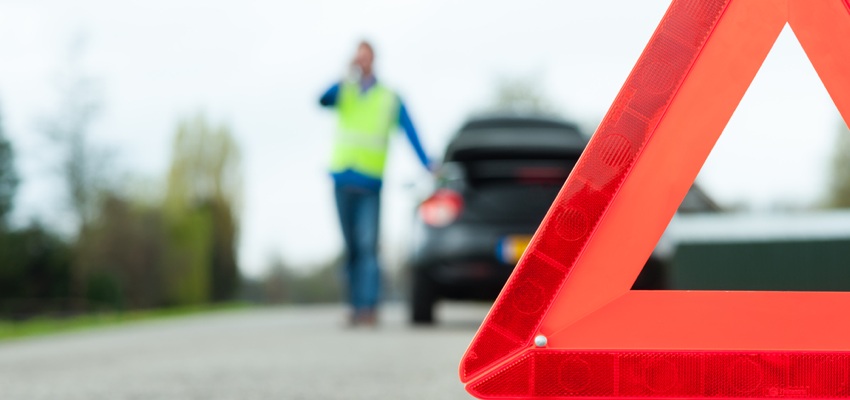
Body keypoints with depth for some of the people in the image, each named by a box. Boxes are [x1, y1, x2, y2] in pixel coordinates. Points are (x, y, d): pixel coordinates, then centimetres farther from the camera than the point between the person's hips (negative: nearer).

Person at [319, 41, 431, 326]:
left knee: (367, 246, -13)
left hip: (369, 182, -2)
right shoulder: (343, 92, 12)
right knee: (351, 248, 6)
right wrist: (348, 77, -19)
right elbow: (323, 100, -9)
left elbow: (410, 134, 1)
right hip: (342, 179, 3)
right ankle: (356, 306, 11)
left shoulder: (390, 99, 7)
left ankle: (369, 307, -15)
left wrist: (427, 165, -10)